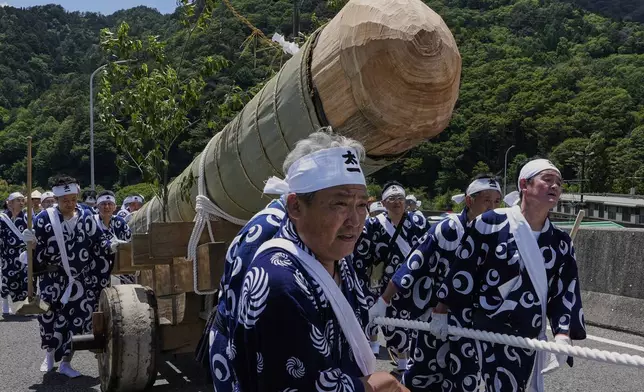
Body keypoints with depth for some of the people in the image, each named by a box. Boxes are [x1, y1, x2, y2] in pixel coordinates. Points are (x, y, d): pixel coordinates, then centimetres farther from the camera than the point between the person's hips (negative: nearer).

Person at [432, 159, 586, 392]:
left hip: (529, 338, 5)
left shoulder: (561, 242, 6)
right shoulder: (490, 224, -10)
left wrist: (563, 336, -9)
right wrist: (440, 311, -2)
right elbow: (462, 270, -6)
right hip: (488, 331, -5)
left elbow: (566, 292, 4)